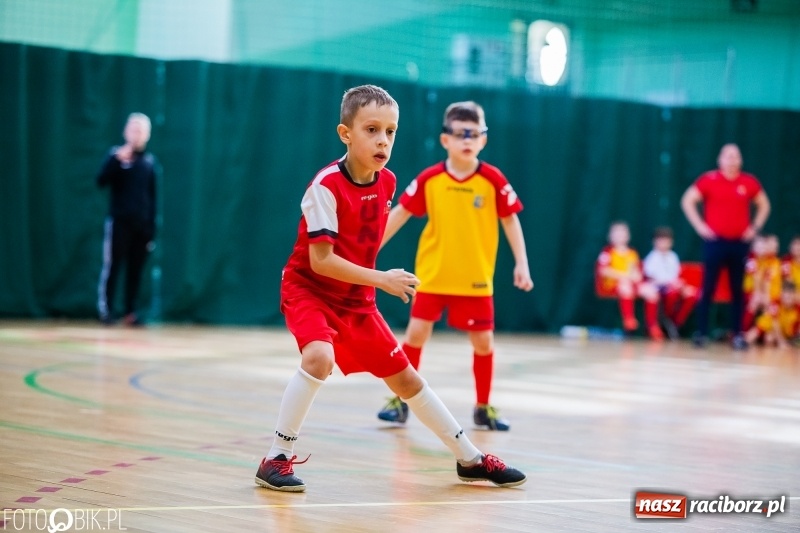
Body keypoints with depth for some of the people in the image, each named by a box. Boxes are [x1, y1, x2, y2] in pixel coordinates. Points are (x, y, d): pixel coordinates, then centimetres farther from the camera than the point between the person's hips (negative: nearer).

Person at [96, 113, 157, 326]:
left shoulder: (149, 160, 9)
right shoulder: (116, 154, 1)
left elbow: (152, 197, 12)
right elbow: (101, 181, -12)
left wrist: (152, 228, 9)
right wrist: (117, 160, -24)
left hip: (142, 225, 3)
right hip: (119, 222, -3)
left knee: (136, 269, 3)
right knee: (112, 265, -5)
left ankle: (130, 312, 8)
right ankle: (105, 310, 0)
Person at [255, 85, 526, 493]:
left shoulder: (387, 182, -4)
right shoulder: (327, 186, -24)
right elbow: (320, 261, -27)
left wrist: (372, 283, 7)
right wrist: (382, 279, -29)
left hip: (356, 298, 6)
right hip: (308, 289, -6)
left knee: (403, 375, 10)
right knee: (320, 357, -33)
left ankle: (470, 460, 21)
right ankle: (277, 459, -19)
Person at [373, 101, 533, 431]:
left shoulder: (493, 180, -8)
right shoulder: (429, 179, -6)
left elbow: (510, 220, 1)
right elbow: (399, 214, 1)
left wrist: (521, 263, -3)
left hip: (475, 278, 0)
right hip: (432, 274, 0)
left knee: (483, 341, 3)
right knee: (416, 333, -2)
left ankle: (483, 408, 19)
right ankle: (402, 401, 10)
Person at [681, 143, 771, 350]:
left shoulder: (749, 182, 5)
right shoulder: (709, 180, -3)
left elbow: (764, 205, 19)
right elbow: (687, 201, 1)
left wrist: (755, 227, 7)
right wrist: (700, 226, -5)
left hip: (739, 243, 3)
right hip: (715, 241, -3)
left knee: (737, 290, 5)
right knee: (708, 288, -3)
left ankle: (738, 335, 9)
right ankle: (701, 333, 0)